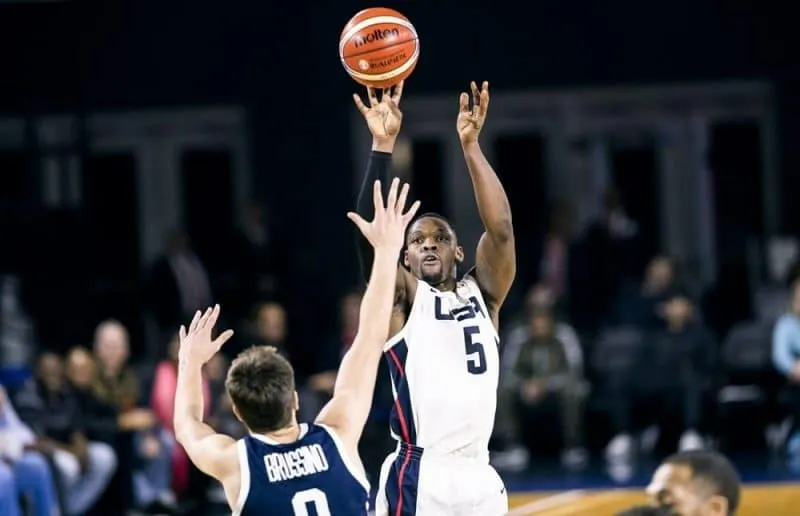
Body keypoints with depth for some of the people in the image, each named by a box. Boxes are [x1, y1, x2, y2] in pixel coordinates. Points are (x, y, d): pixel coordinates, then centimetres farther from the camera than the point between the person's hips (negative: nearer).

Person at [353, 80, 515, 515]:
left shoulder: (482, 294, 14)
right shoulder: (402, 299, 5)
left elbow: (501, 228, -2)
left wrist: (470, 145, -10)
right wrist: (383, 145, -20)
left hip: (478, 478, 5)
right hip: (417, 479, -5)